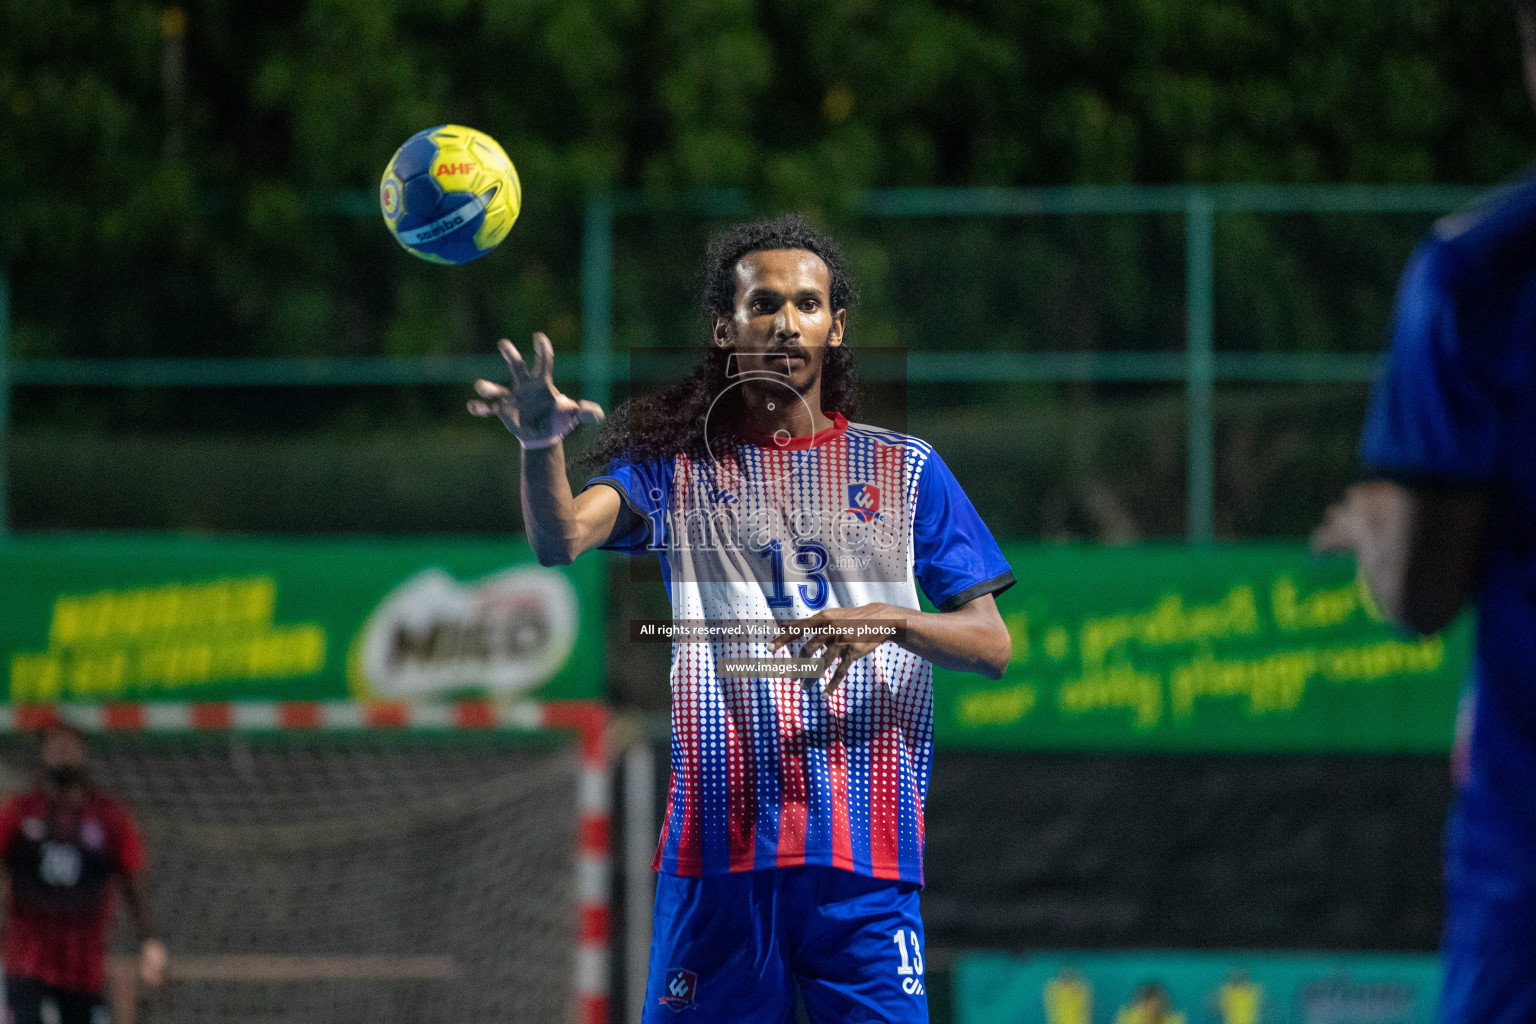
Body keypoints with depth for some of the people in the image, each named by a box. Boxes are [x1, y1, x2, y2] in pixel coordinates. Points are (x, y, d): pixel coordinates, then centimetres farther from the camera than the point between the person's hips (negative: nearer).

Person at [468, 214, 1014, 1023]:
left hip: (866, 851, 0)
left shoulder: (904, 470, 11)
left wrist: (888, 621, -12)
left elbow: (992, 645, 8)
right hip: (720, 846, 0)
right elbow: (561, 539, -10)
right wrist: (541, 442, -31)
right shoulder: (674, 465, 9)